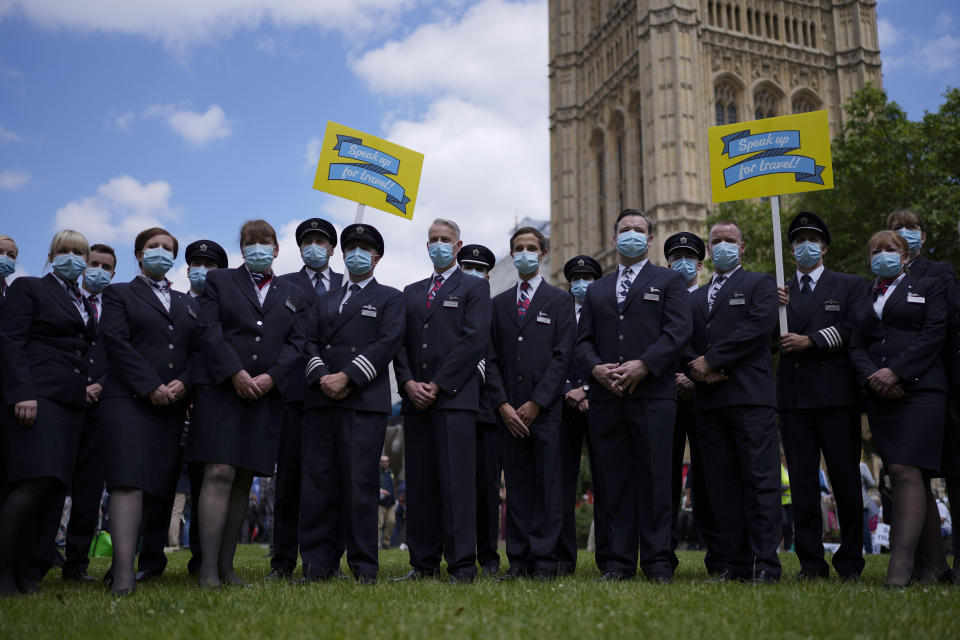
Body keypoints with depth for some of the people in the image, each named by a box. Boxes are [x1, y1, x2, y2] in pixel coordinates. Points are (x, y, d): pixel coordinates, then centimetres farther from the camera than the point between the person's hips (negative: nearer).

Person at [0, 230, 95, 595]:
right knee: (37, 480, -18)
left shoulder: (85, 304, 23)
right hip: (35, 397, -6)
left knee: (53, 487, 0)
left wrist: (90, 386, 8)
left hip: (71, 402, 6)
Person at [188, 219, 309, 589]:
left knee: (244, 480, 4)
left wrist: (271, 377, -9)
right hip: (221, 390, -3)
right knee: (219, 474, -11)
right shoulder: (218, 281, 13)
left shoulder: (293, 296, 19)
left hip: (267, 396, 3)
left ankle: (227, 565, 10)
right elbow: (209, 331, -1)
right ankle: (208, 568, -7)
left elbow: (296, 344, 8)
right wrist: (235, 373, -13)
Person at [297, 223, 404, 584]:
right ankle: (318, 566, 8)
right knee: (317, 484, 1)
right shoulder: (324, 301, 26)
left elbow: (387, 344, -3)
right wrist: (322, 377, -6)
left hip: (364, 402, -4)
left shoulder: (390, 298, 12)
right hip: (321, 401, 4)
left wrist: (347, 377, -12)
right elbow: (310, 343, 14)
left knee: (359, 485, -6)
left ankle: (363, 569, 1)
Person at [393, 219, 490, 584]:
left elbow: (474, 340, -5)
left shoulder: (475, 287, 7)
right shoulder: (411, 293, 23)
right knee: (419, 484, 4)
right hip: (416, 399, 5)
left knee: (457, 481, -8)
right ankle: (423, 563, 11)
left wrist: (437, 385, -10)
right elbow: (401, 343, 15)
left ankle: (462, 565, -5)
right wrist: (409, 383, -4)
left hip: (455, 397, -5)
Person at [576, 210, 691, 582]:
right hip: (606, 398, 4)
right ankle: (618, 562, 9)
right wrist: (596, 367, -5)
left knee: (654, 480, -3)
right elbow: (583, 341, 16)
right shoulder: (597, 290, 23)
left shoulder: (669, 281, 12)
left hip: (653, 395, -3)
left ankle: (657, 563, 5)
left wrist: (643, 365, -14)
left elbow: (678, 332, -2)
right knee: (613, 482, 3)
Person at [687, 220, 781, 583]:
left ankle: (765, 563, -4)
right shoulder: (695, 297, 25)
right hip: (709, 402, 5)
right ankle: (736, 563, 9)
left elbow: (759, 326, -7)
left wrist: (711, 360, -10)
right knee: (722, 486, 3)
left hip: (750, 398, -5)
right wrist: (696, 370, -6)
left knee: (760, 481, -7)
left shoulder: (759, 284, 10)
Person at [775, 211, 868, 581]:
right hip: (794, 396, 2)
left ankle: (850, 563, 10)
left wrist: (811, 340, -12)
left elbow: (853, 329, -4)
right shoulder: (779, 292, 18)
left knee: (846, 480, 0)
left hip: (836, 394, -2)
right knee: (802, 481, 2)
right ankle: (811, 563, 7)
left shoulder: (850, 286, 12)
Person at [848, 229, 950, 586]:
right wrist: (871, 377, -9)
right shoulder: (863, 301, 23)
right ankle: (935, 565, 10)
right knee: (915, 479, 5)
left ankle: (899, 570, -22)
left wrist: (895, 372, -13)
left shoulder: (928, 287, 12)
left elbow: (934, 333, -2)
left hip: (920, 390, -5)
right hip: (880, 397, 5)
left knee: (906, 472, -17)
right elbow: (856, 348, 13)